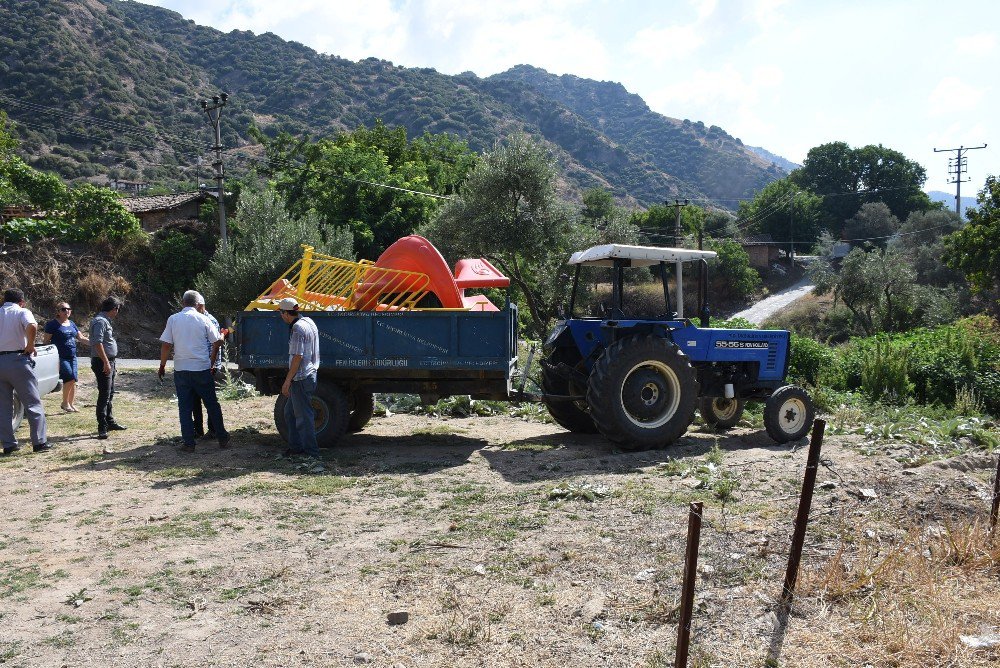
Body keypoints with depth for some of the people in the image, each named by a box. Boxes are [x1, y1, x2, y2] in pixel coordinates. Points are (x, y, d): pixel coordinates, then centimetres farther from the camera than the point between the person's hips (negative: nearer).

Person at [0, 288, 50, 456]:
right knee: (33, 404, 2)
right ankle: (39, 442, 0)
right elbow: (32, 326, -23)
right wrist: (30, 345, -10)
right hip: (17, 360, -5)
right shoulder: (22, 312, -1)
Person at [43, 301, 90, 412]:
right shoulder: (53, 324, -3)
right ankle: (65, 403, -2)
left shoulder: (72, 324, 16)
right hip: (60, 357, -7)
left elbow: (81, 338, 18)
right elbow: (46, 341, -5)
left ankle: (71, 404, 15)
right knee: (70, 378, -17)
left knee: (73, 380, 5)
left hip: (72, 357, 7)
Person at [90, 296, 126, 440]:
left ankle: (110, 422, 27)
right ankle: (102, 428, -7)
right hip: (102, 363, -11)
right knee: (104, 395, -9)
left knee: (110, 394, 17)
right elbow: (98, 343, -24)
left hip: (109, 362, 11)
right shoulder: (100, 321, -14)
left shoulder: (105, 321, 18)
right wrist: (106, 362, -26)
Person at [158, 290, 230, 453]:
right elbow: (217, 342, -2)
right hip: (202, 369, 0)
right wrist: (212, 363, 11)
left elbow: (165, 345, -3)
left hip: (181, 370, 0)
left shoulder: (173, 319, -1)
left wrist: (162, 366, 9)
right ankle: (223, 439, 15)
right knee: (212, 404, 10)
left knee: (185, 408, 7)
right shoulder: (203, 319, -2)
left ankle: (189, 443, 7)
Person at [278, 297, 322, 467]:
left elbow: (297, 357, -20)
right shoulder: (308, 322, 12)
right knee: (290, 412, 18)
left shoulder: (298, 328, -17)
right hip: (309, 375, 10)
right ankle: (295, 447, 25)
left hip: (301, 378, -10)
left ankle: (311, 452, 2)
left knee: (303, 416, -3)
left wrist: (287, 381, -16)